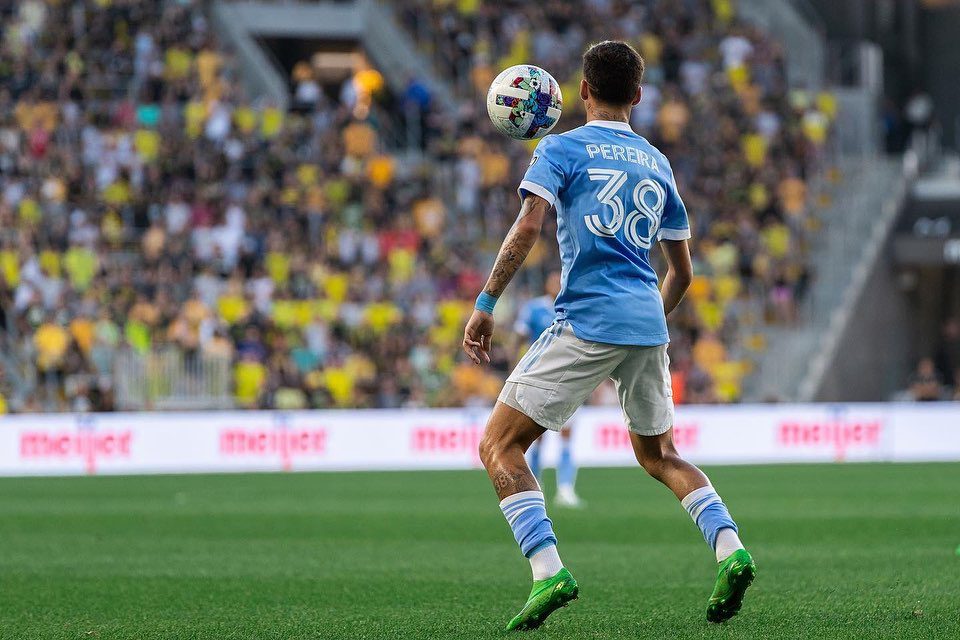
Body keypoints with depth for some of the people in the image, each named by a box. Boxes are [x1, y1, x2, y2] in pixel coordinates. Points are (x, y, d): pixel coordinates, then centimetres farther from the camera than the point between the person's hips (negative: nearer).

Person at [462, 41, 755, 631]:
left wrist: (485, 305, -11)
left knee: (500, 445, 1)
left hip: (588, 323, -6)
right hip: (648, 327, 6)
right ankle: (730, 549, 2)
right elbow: (682, 272, 22)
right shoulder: (657, 163, 18)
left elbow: (529, 226, -14)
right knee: (659, 454, 23)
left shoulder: (561, 149, 2)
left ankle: (549, 572, -16)